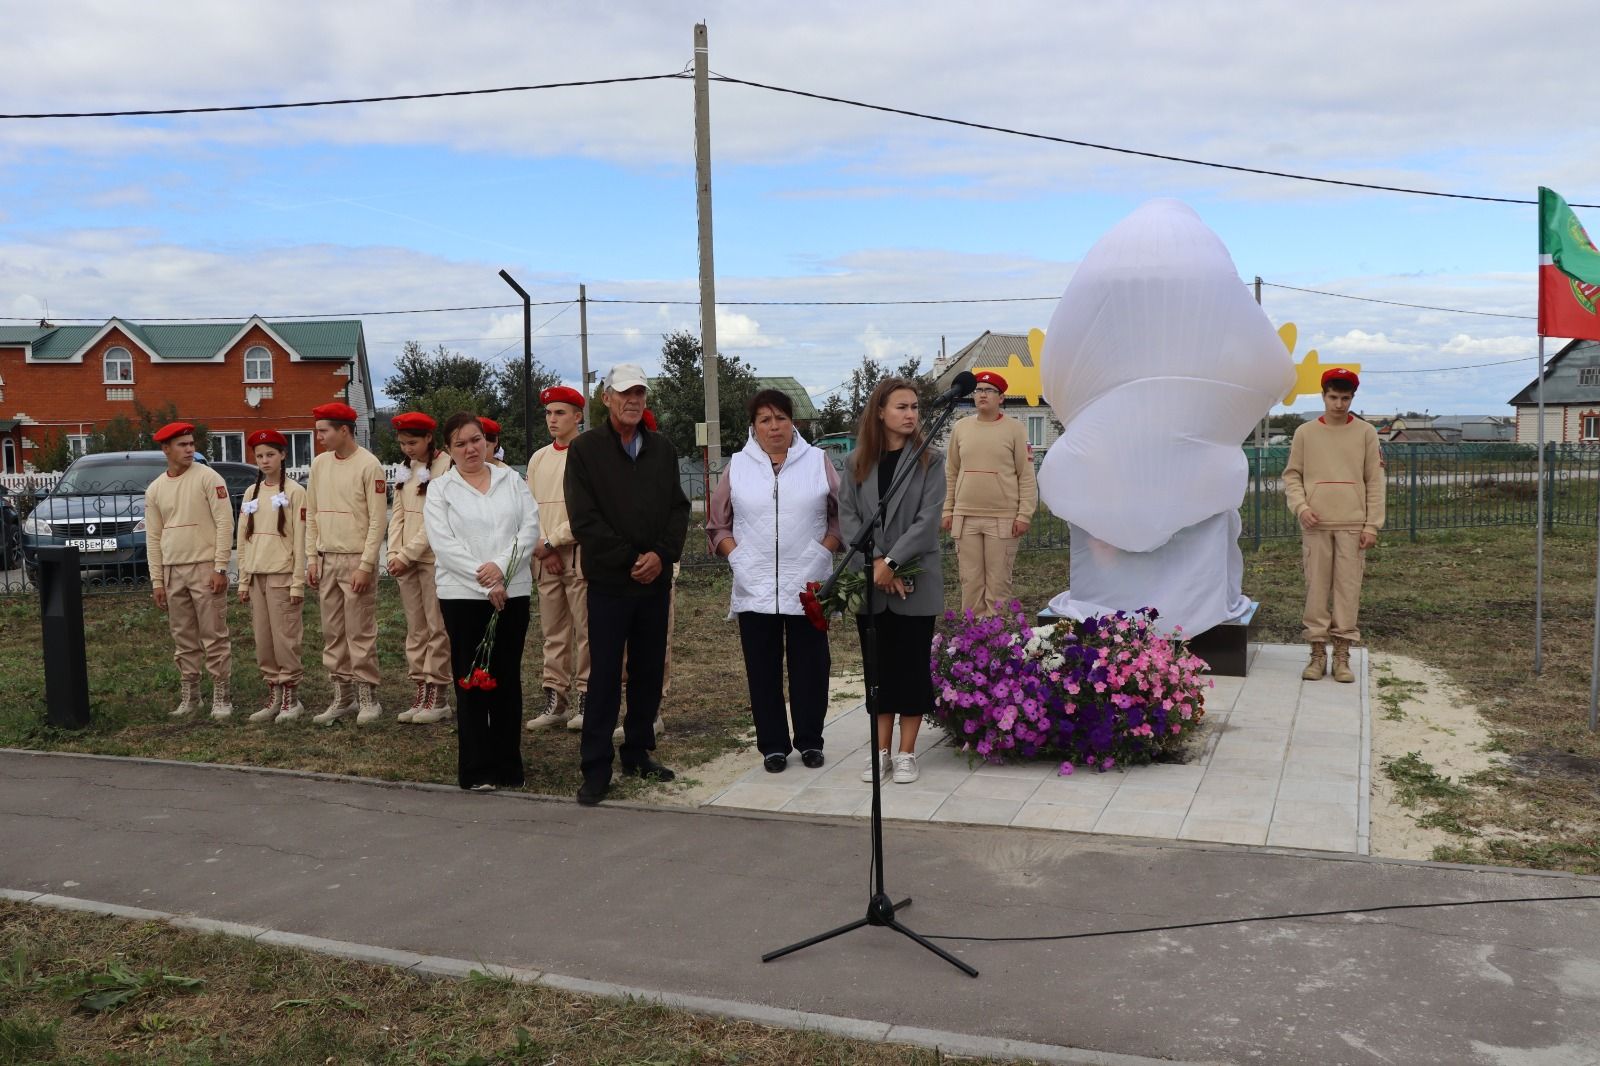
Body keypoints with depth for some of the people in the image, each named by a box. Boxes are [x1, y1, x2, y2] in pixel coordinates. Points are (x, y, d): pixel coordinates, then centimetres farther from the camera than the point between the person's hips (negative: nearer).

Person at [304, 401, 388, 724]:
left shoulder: (369, 465, -9)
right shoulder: (319, 464, 11)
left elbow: (377, 520, -11)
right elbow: (311, 515, 15)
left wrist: (366, 565, -15)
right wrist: (312, 558, 9)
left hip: (356, 560, -6)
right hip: (326, 560, 6)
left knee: (361, 633, -3)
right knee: (332, 633, 9)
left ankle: (367, 698, 6)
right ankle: (342, 696, 17)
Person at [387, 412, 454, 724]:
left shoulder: (446, 466, -9)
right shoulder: (406, 470, 15)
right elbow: (398, 514, 13)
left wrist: (408, 554, -14)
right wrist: (394, 553, 1)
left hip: (433, 557, -7)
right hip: (406, 559, 7)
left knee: (436, 627, -3)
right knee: (416, 628, 8)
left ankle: (438, 694, 3)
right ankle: (420, 692, 13)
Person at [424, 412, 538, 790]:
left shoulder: (511, 479, 9)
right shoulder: (440, 488, 3)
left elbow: (530, 527, 0)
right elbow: (443, 543, -7)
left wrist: (501, 566, -14)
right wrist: (484, 581, -14)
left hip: (513, 592, 2)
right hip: (462, 595, -2)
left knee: (508, 678, 6)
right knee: (472, 680, 0)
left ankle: (508, 766, 14)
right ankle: (477, 770, 6)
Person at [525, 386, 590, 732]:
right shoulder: (538, 459, 15)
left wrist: (552, 541, -11)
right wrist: (542, 549, -3)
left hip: (580, 557, -6)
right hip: (545, 560, 6)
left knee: (585, 632, -2)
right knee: (553, 634, 9)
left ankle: (587, 699, 5)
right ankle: (556, 700, 15)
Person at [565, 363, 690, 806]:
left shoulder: (661, 448, 10)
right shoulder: (585, 449, -3)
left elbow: (679, 508, 8)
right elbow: (584, 519, -9)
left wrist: (661, 554, -8)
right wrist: (629, 560, -13)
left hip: (656, 578, 4)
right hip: (609, 581, -4)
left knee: (649, 671, 11)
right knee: (604, 676, -3)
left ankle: (638, 753, 24)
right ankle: (596, 769, 4)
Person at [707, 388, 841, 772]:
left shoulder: (817, 462, 5)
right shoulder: (737, 466, 7)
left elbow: (841, 514, 8)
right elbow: (717, 523, 12)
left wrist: (825, 550, -4)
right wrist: (735, 554, -2)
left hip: (808, 585, -1)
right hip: (755, 587, 1)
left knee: (810, 665, 5)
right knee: (763, 668, 5)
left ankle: (809, 741, 19)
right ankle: (773, 744, 15)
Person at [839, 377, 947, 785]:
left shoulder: (930, 461, -1)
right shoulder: (856, 462, 6)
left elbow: (929, 519, -10)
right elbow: (847, 517, -1)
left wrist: (893, 562, -18)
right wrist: (875, 563, -14)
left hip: (915, 582, -2)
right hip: (869, 582, 2)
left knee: (911, 665, 3)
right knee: (877, 665, 9)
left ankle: (906, 752, 12)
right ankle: (881, 749, 18)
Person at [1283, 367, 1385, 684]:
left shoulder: (1366, 433, 5)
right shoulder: (1305, 433, 6)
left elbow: (1374, 482, 4)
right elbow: (1292, 476, 7)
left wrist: (1372, 525, -2)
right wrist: (1301, 506, -10)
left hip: (1353, 526, 0)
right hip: (1315, 525, 0)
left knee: (1348, 590, 0)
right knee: (1316, 590, 1)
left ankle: (1342, 655, 5)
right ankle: (1318, 652, 8)